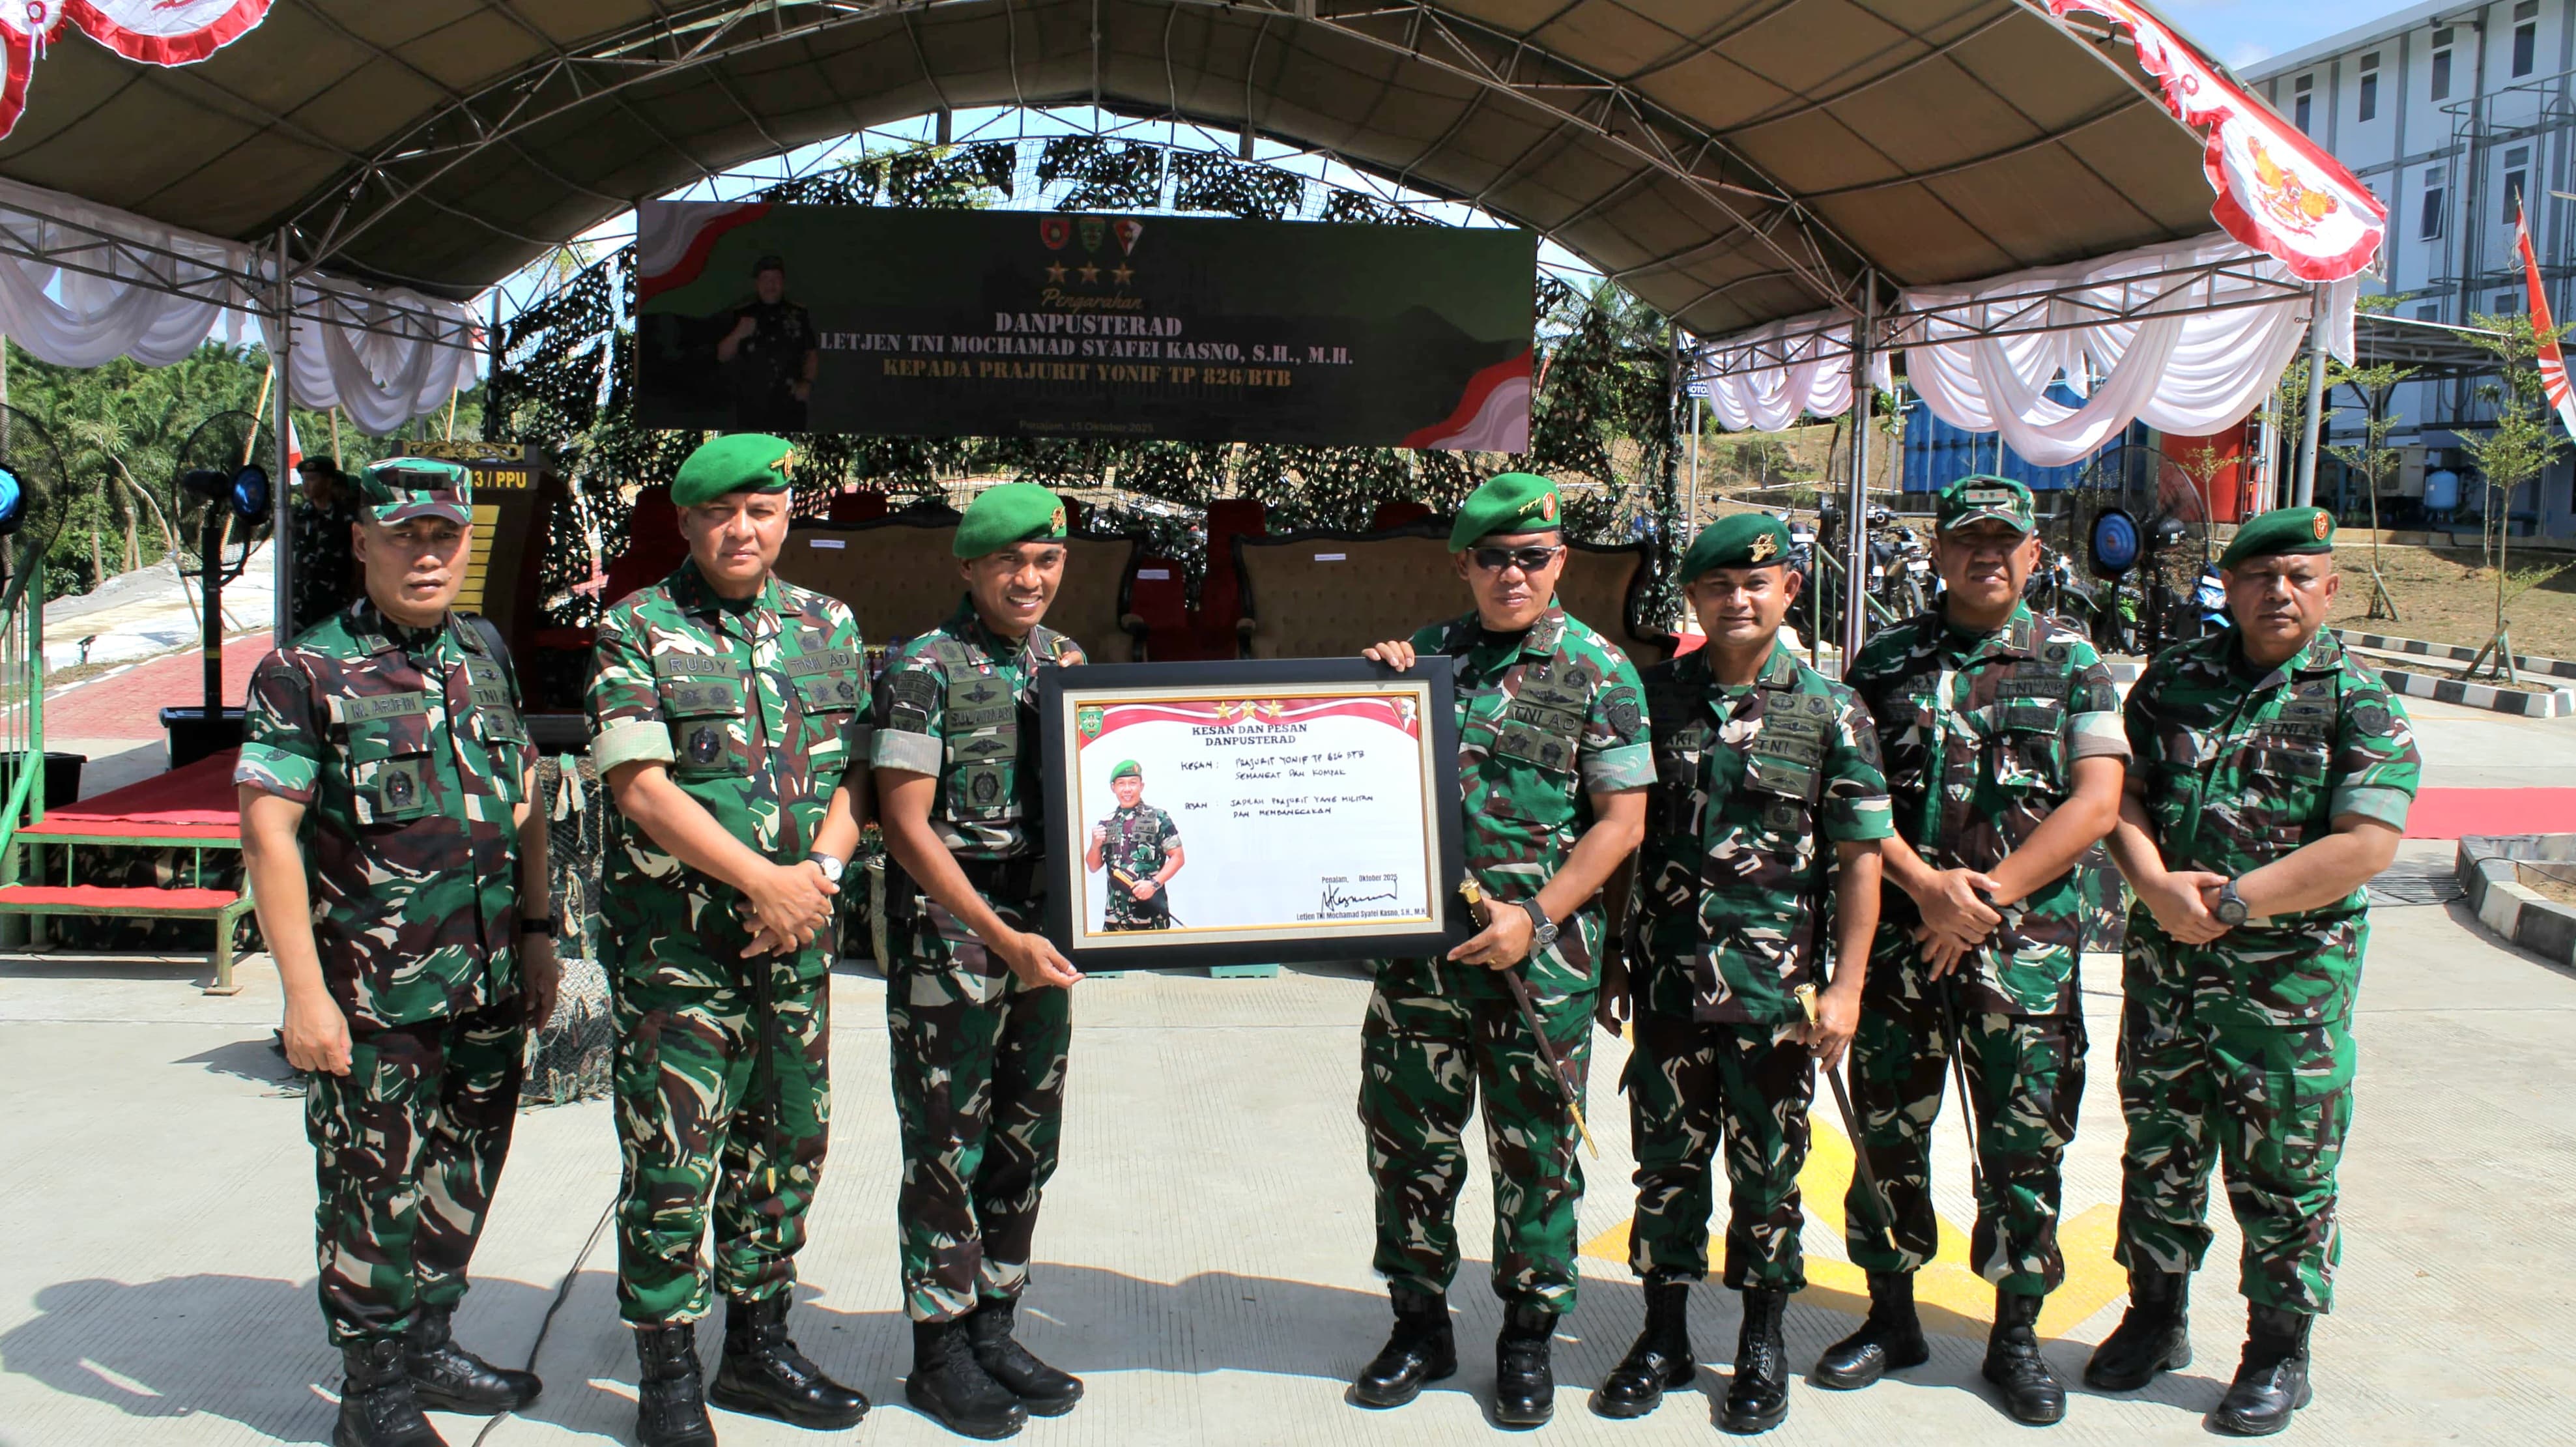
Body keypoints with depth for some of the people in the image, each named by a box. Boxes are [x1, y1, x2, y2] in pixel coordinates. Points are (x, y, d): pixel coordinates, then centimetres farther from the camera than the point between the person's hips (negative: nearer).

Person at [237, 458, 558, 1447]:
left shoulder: (485, 655, 11)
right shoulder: (305, 674, -7)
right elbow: (268, 835, -11)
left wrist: (538, 933, 13)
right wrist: (304, 990, -15)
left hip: (492, 987, 6)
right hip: (375, 995, -6)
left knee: (465, 1176, 15)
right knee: (374, 1190, 4)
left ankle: (429, 1345, 33)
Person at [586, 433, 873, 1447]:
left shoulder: (829, 626, 10)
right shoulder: (636, 630, -4)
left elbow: (858, 772, 9)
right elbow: (641, 789, -12)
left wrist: (818, 871, -9)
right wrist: (762, 880, -16)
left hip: (797, 933, 5)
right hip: (675, 935, -5)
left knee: (786, 1142, 12)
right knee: (672, 1156, -2)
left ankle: (759, 1344, 27)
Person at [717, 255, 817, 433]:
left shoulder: (799, 316, 8)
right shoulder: (740, 316, 7)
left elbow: (811, 355, 12)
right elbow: (723, 355, 5)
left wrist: (807, 382, -3)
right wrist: (738, 335, -14)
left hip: (789, 405, 0)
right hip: (751, 405, 0)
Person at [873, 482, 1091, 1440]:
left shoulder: (1066, 662, 11)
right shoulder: (925, 669, -8)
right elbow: (907, 826, -13)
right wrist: (1001, 937, -18)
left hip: (1041, 937, 6)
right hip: (948, 937, -6)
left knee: (1026, 1143, 12)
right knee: (947, 1149, 2)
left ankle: (993, 1328, 26)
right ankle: (940, 1353, 15)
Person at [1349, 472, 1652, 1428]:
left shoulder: (1597, 671, -2)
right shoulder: (1427, 655, 8)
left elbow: (1622, 819, -5)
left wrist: (1534, 918, -14)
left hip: (1540, 952, -3)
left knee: (1536, 1150, 7)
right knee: (1408, 1135, 9)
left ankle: (1529, 1338, 24)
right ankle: (1420, 1326, 26)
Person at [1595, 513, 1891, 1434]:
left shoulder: (1830, 712, -2)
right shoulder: (1653, 697, 4)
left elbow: (1861, 858, -1)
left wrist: (1846, 986, -7)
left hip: (1777, 991, -2)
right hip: (1667, 981, 2)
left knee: (1768, 1174, 9)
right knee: (1667, 1166, 11)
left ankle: (1762, 1348, 26)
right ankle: (1664, 1339, 26)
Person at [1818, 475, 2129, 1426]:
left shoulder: (2072, 663, 5)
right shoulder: (1885, 661, 8)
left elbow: (2095, 804, -3)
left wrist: (1986, 895, -10)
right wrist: (1924, 883, -12)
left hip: (2028, 934, -1)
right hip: (1898, 926, 1)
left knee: (2025, 1140, 3)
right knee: (1887, 1126, 8)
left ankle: (2016, 1337, 19)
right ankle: (1891, 1318, 24)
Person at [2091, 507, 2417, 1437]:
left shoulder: (2359, 703, -4)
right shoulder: (2176, 680, 7)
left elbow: (2365, 846, -14)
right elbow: (2121, 793, 3)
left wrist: (2232, 901, -17)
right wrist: (2157, 885, -15)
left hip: (2293, 975, -3)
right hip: (2165, 962, 4)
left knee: (2282, 1170, 5)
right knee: (2160, 1150, 14)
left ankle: (2279, 1353, 22)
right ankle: (2156, 1317, 31)